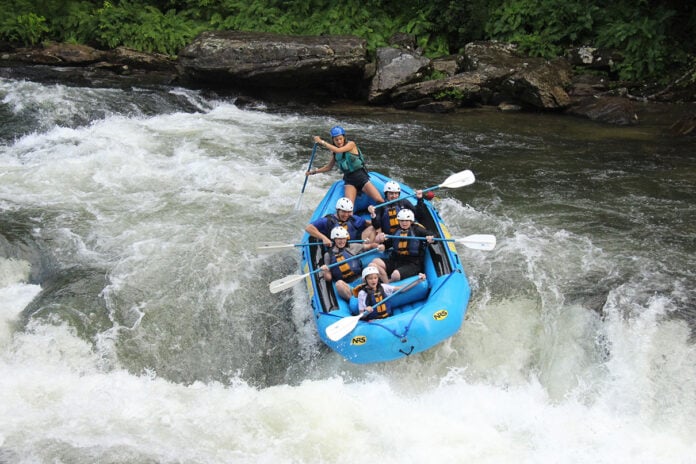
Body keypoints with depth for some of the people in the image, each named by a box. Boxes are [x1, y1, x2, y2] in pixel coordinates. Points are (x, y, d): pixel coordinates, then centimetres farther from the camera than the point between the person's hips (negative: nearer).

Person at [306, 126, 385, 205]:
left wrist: (321, 142, -21)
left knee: (380, 201, -15)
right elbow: (328, 167, 22)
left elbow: (338, 150, -25)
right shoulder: (335, 153, 7)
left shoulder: (351, 144, -8)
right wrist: (314, 171, 14)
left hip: (362, 178, -3)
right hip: (349, 181, 3)